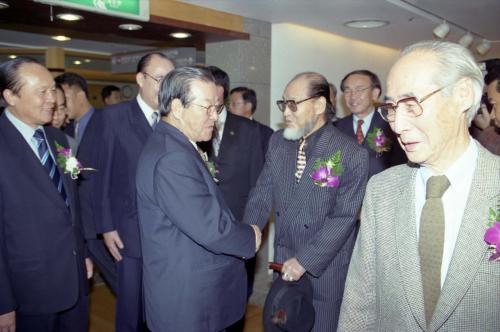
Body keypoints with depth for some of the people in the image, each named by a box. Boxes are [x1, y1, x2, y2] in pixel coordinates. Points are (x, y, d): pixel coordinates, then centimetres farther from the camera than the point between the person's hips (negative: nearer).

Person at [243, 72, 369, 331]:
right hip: (284, 261, 4)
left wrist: (305, 261, -18)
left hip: (325, 269, -4)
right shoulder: (277, 142, 0)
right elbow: (262, 195, 2)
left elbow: (343, 218, -17)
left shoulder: (352, 155, -16)